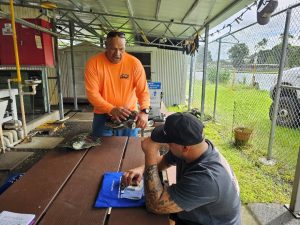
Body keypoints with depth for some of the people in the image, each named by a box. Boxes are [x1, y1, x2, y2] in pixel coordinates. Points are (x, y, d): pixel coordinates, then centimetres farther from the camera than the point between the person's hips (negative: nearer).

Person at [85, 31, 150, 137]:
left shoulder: (134, 63, -9)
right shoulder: (93, 63, -10)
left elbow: (143, 91, -10)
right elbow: (92, 93, -14)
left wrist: (144, 111, -28)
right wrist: (112, 109, -28)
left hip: (129, 117, 1)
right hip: (103, 117, 0)